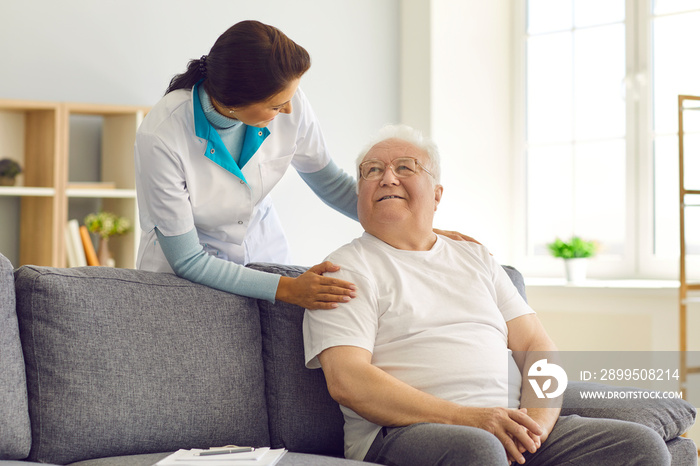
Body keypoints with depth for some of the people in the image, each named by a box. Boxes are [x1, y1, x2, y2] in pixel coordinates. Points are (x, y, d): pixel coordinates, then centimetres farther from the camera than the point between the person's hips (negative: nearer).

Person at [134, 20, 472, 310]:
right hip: (183, 278, -3)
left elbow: (329, 181, 3)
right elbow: (187, 260, -22)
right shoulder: (159, 138, -28)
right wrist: (285, 289, -29)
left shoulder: (288, 106, -16)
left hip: (263, 254, 3)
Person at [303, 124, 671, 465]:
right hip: (405, 432, -5)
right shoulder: (347, 269, 7)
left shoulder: (475, 259, 25)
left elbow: (537, 347, 17)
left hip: (508, 426, 6)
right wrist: (468, 418, -18)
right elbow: (347, 381, -8)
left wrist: (536, 421, -6)